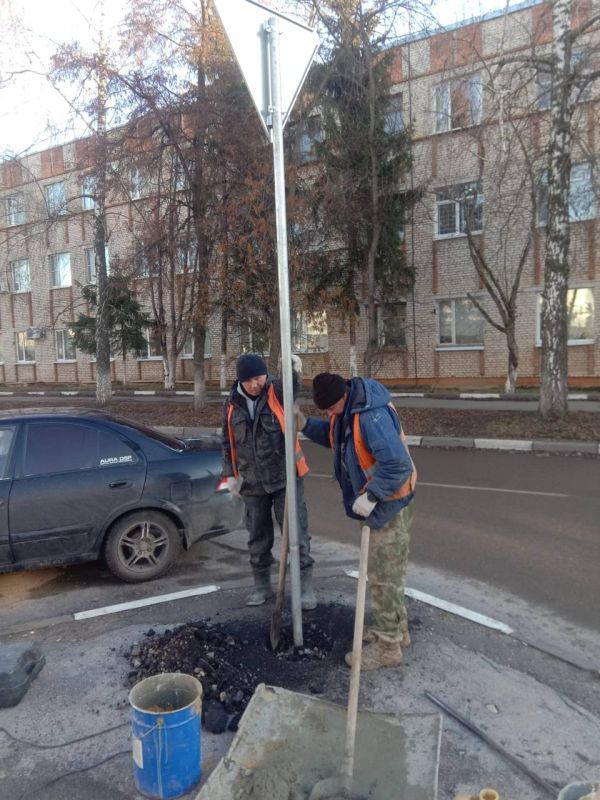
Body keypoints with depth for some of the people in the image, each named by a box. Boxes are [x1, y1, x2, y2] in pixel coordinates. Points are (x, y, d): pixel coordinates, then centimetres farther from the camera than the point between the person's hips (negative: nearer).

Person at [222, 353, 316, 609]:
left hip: (286, 477, -3)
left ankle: (305, 586, 15)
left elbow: (292, 389, -32)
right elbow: (227, 441, 9)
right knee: (258, 537, 15)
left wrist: (292, 369, -52)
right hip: (252, 482, 4)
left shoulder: (277, 391, -9)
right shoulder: (232, 403, 1)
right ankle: (262, 586, 31)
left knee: (296, 532, 0)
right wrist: (230, 474, 4)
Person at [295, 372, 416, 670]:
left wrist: (370, 497, -27)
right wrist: (305, 424, -2)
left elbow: (398, 465, -35)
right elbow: (333, 435, 15)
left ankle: (387, 646, 17)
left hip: (390, 504, -10)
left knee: (382, 576, 1)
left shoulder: (373, 417, -31)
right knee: (388, 571, 22)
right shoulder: (347, 408, 0)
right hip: (377, 501, 10)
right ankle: (397, 629, 39)